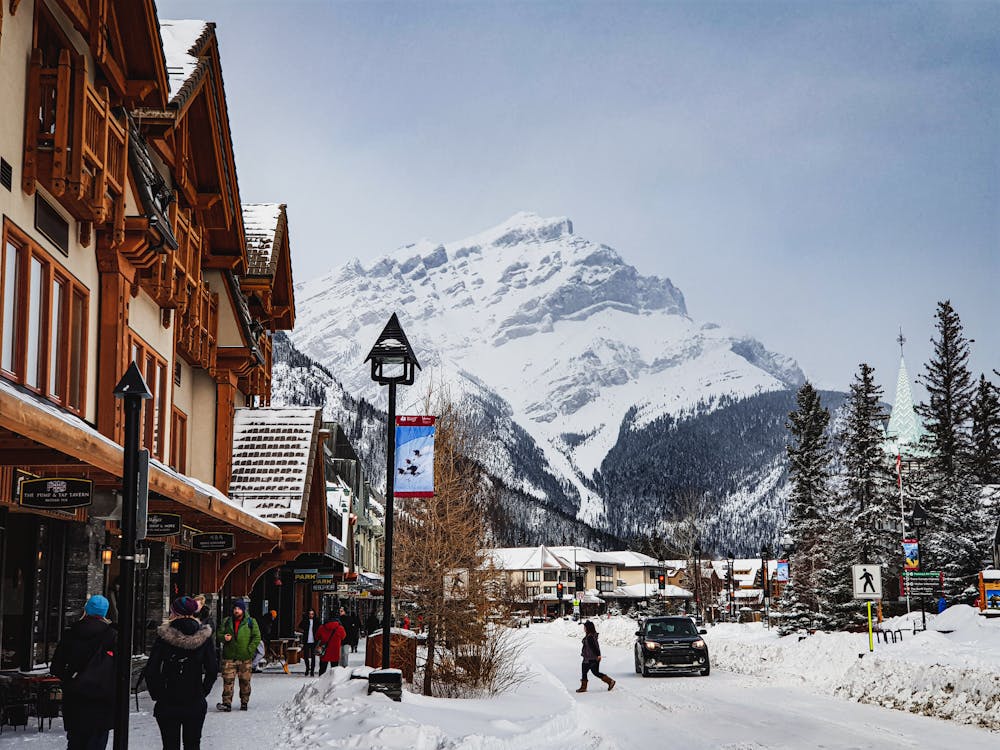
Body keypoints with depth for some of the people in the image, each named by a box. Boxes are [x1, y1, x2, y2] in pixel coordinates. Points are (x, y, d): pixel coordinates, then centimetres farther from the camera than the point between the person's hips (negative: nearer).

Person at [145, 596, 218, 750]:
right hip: (195, 703, 2)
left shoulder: (164, 636, -9)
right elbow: (213, 669, -3)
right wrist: (203, 691, 9)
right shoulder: (204, 636, -3)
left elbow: (151, 669, -9)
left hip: (167, 702, -2)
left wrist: (156, 694, 3)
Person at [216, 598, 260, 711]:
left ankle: (244, 702, 17)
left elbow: (257, 637, 1)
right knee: (227, 680, -7)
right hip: (229, 657, 1)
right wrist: (224, 638, -8)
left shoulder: (251, 622, 2)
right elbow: (219, 634, 15)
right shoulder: (227, 622, 9)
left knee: (245, 681, 5)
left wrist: (250, 650, -8)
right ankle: (227, 703, -9)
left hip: (245, 657, -1)